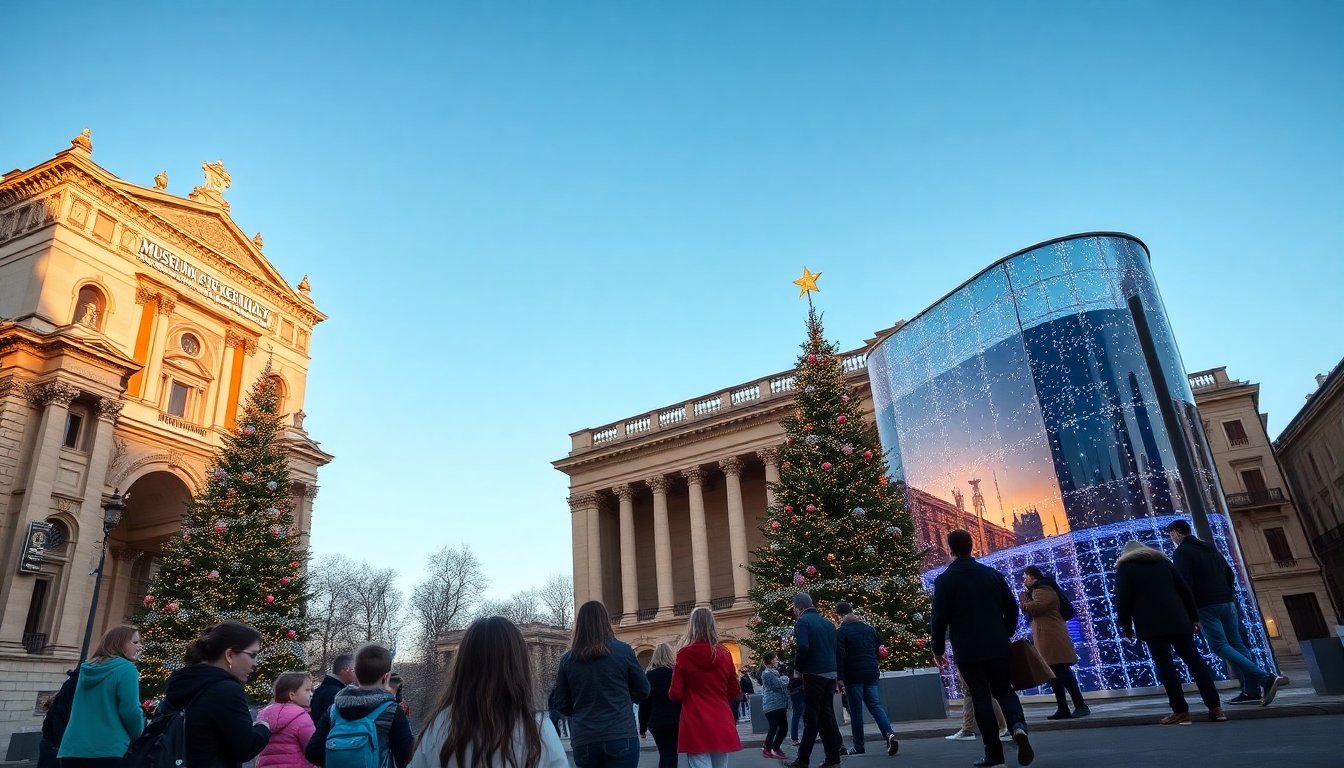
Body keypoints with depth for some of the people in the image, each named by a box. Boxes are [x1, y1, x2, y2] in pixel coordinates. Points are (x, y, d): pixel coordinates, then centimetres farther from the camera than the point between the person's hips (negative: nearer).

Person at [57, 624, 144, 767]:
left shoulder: (86, 668, 15)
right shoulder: (126, 669, -9)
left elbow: (78, 711, 23)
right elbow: (130, 711, -14)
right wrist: (138, 741, 3)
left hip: (72, 750, 7)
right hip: (108, 752, -7)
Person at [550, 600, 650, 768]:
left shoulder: (567, 659, 2)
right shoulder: (623, 651, -2)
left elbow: (561, 705, 8)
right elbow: (643, 690, 7)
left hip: (584, 741, 2)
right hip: (621, 737, -2)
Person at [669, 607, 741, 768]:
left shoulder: (684, 654, -7)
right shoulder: (724, 654, 2)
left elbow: (675, 694, -5)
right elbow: (735, 691, 10)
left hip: (696, 725, -4)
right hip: (722, 724, 4)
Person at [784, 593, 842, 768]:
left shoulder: (802, 622, -8)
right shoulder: (827, 622, 14)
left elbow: (803, 648, -21)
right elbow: (836, 648, 14)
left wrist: (797, 669, -5)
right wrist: (837, 676, 17)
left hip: (814, 675, -6)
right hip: (830, 674, 7)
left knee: (811, 717, -2)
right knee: (827, 715, 11)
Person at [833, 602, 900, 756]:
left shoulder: (841, 631, -5)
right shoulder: (869, 628, 13)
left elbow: (839, 656, -13)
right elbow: (879, 649, 16)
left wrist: (839, 678, -11)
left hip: (853, 675, -5)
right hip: (871, 674, 5)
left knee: (856, 710, 3)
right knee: (875, 704, 6)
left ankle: (859, 746, 5)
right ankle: (889, 733, -16)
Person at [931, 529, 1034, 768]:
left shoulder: (944, 580, -7)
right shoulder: (993, 573, 5)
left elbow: (939, 618, -9)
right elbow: (1012, 608, 8)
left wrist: (938, 649, 3)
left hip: (968, 650, -3)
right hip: (998, 646, 3)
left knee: (981, 698, 6)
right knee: (1004, 690, 16)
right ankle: (1019, 726, -11)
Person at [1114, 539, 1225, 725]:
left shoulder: (1124, 568, 9)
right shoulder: (1163, 562, 23)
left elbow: (1122, 600, -2)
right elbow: (1185, 590, 16)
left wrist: (1126, 627, 5)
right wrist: (1193, 617, 18)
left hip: (1151, 624, -5)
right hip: (1178, 620, 5)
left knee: (1165, 664, -5)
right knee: (1193, 659, 6)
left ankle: (1181, 711, -9)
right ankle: (1215, 707, 4)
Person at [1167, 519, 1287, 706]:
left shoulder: (1181, 552, -5)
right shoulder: (1210, 549, 21)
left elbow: (1185, 583, -15)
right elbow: (1230, 575, 20)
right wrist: (1228, 597, 22)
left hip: (1206, 606, -8)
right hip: (1227, 602, 8)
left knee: (1220, 646, -8)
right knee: (1236, 644, 7)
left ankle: (1265, 678, -22)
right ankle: (1252, 690, 3)